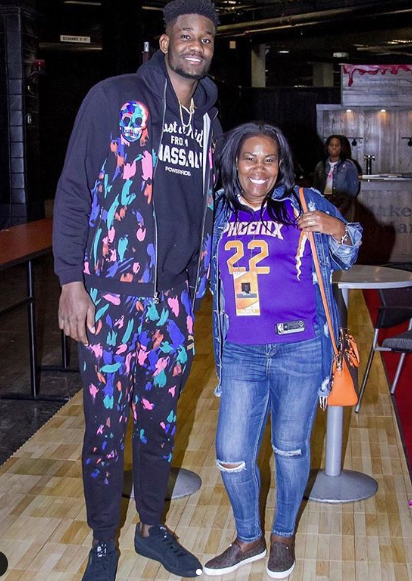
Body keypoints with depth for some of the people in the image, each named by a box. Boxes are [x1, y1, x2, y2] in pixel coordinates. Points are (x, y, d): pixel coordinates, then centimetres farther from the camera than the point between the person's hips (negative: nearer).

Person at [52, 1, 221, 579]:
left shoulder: (208, 120, 12)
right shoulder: (114, 99, -5)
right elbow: (74, 191, -7)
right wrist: (71, 281, -12)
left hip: (175, 299, 5)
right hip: (109, 295, -4)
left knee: (160, 422, 15)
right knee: (106, 427, 5)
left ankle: (152, 527, 34)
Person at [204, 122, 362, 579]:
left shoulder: (304, 202, 1)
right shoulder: (218, 210, 8)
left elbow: (346, 256, 5)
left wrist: (337, 229, -15)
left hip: (299, 350, -2)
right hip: (240, 353, 2)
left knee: (291, 448, 12)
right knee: (231, 455, 4)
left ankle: (284, 536, 36)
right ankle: (248, 538, 30)